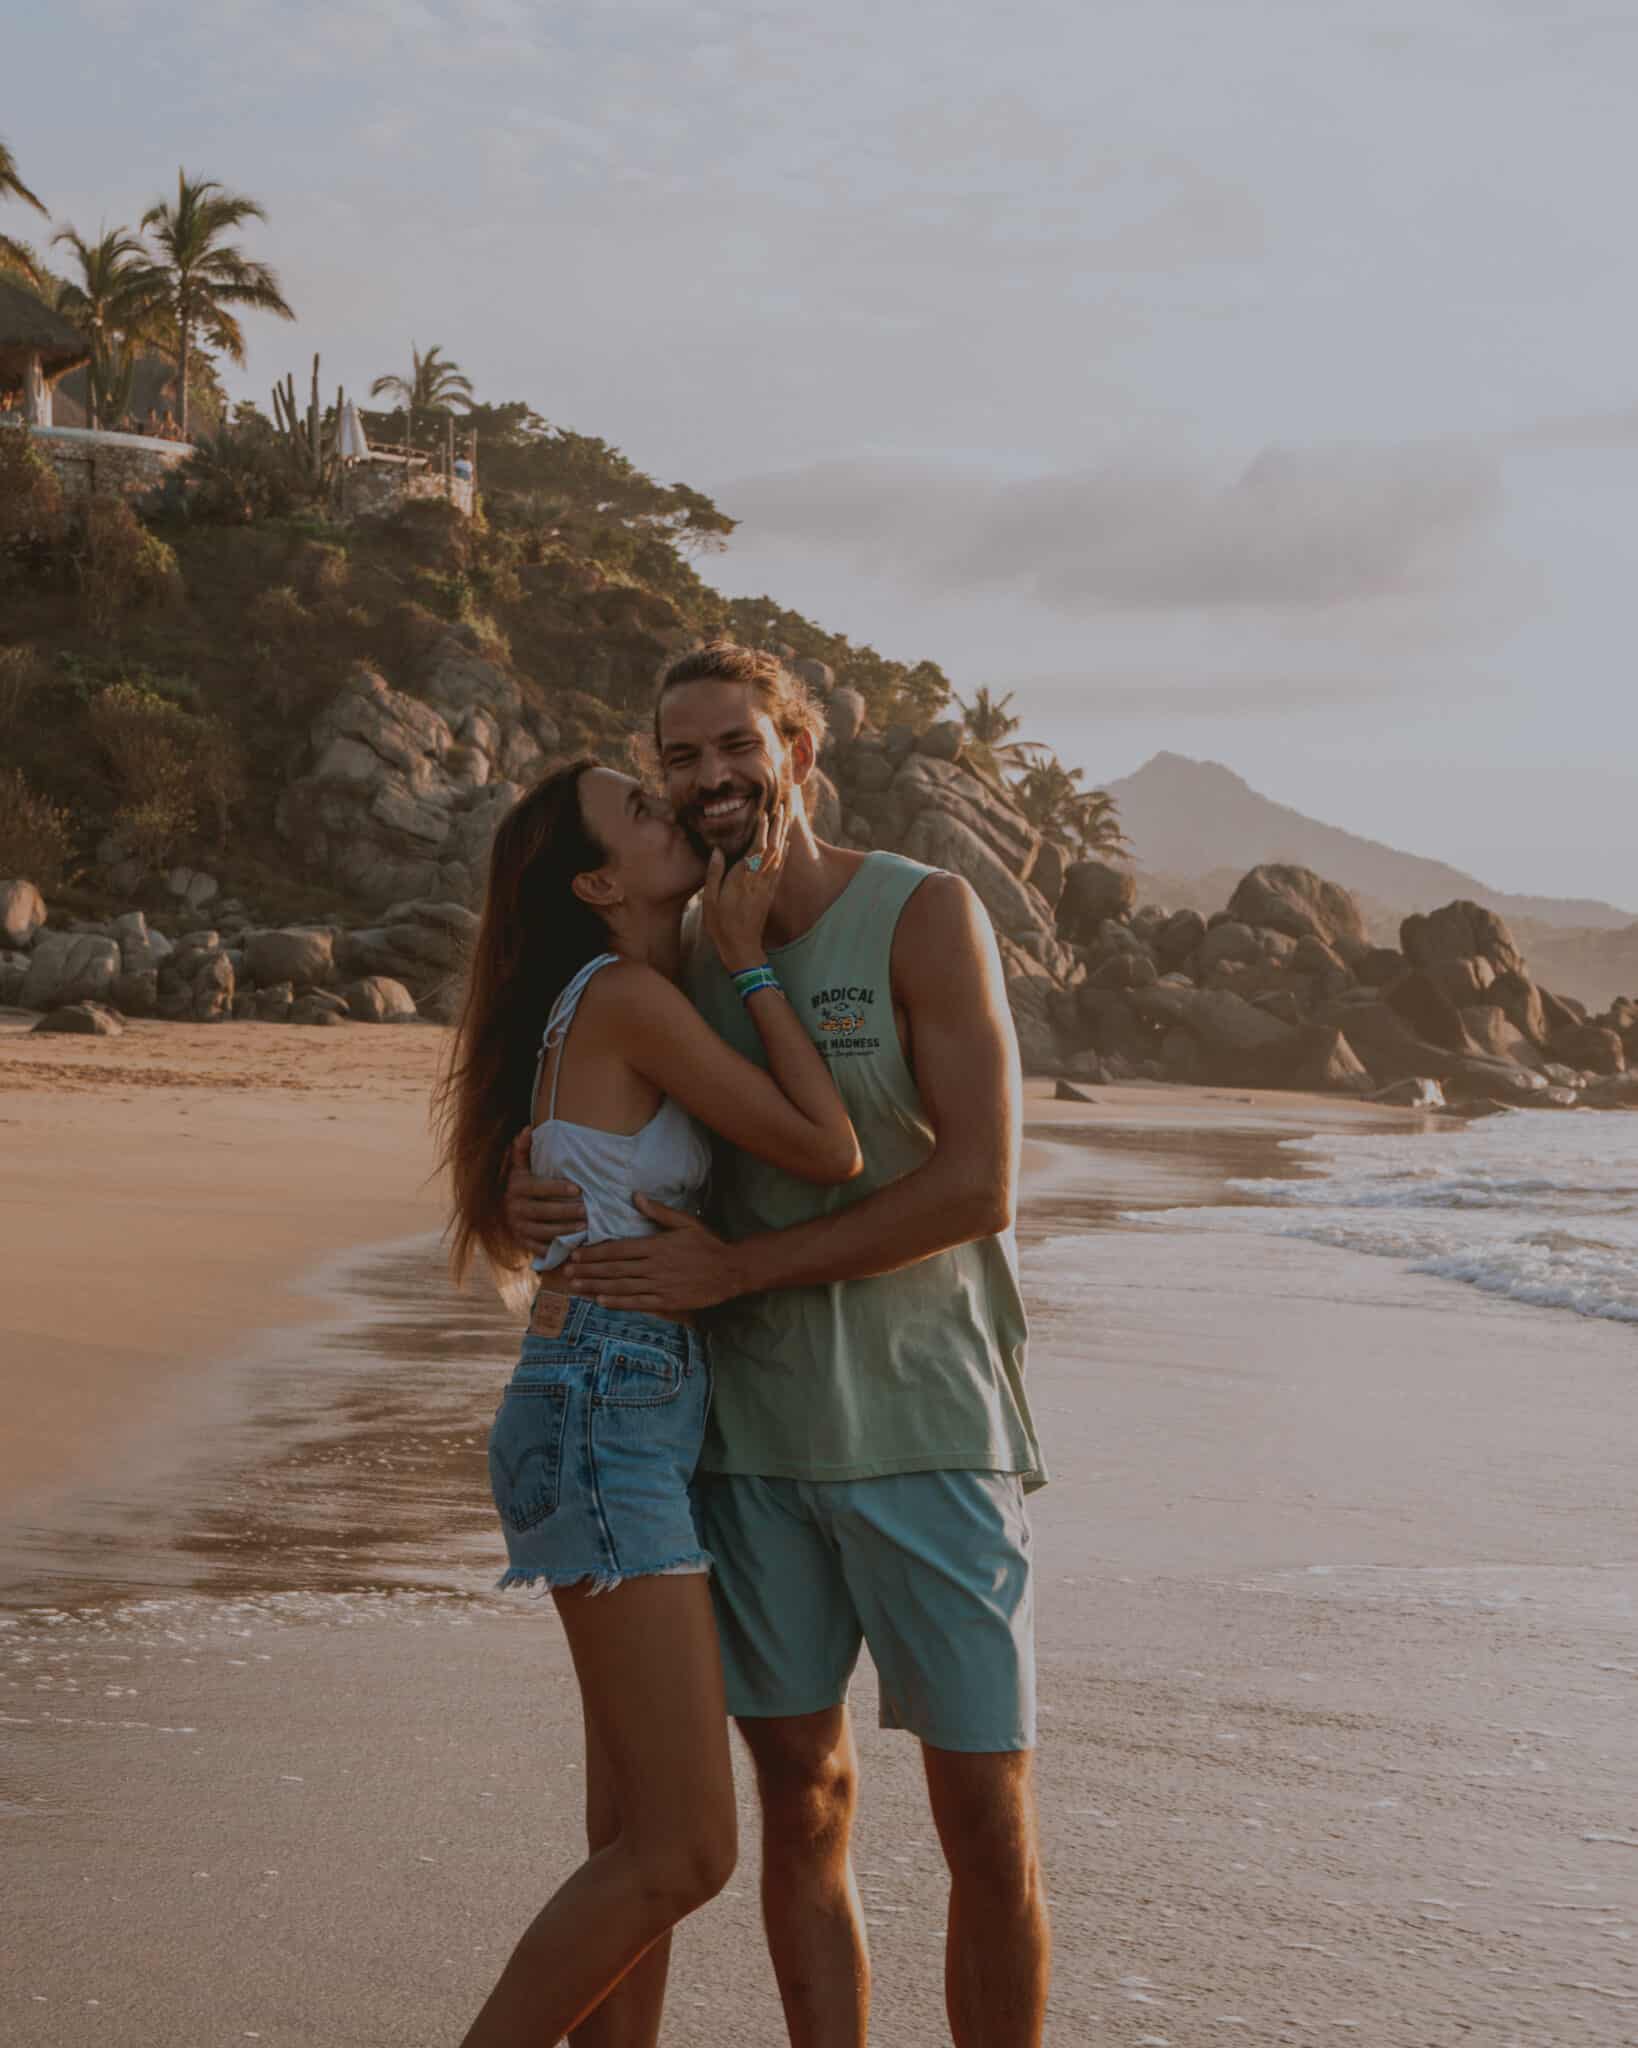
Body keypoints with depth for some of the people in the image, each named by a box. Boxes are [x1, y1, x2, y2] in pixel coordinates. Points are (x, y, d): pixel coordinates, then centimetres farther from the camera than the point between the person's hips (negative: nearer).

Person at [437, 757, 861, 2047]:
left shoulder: (634, 999, 16)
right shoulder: (627, 999, -12)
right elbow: (829, 1152, -12)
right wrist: (748, 957, -5)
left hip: (640, 1418, 10)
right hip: (607, 1418, -10)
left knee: (638, 1838, 12)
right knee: (684, 1850, -10)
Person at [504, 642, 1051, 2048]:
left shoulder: (926, 916, -8)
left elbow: (978, 1189, -16)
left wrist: (733, 1268, -17)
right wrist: (531, 1184, -3)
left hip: (929, 1429, -4)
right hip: (749, 1439, 4)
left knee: (988, 1821, 0)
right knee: (803, 1801, 9)